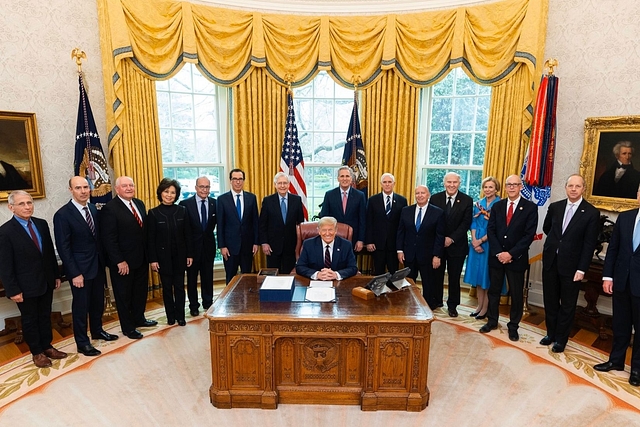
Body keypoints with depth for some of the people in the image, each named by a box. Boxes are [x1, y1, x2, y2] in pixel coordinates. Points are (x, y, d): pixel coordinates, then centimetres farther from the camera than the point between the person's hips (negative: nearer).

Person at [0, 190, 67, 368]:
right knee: (30, 320, 13)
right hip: (26, 286, -5)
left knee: (45, 316, 18)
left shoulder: (42, 224, 1)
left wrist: (56, 275, 10)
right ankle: (36, 352, 28)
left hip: (46, 281, 5)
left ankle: (47, 346, 34)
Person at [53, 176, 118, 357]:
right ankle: (82, 342, 22)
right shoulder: (62, 215, -15)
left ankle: (97, 330, 39)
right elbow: (63, 248, -15)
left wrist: (103, 260, 6)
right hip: (80, 268, -6)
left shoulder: (93, 209, 4)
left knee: (98, 301, 19)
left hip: (98, 264, 6)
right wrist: (75, 273, -17)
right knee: (81, 305, 7)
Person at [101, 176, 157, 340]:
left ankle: (139, 318, 39)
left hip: (141, 258, 7)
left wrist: (148, 253, 5)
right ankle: (128, 328, 25)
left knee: (141, 291, 20)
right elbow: (109, 239, -17)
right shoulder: (110, 208, -15)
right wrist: (119, 261, -19)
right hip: (123, 262, -7)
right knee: (124, 295, 10)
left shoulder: (139, 204, 7)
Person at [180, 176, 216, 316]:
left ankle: (208, 303, 30)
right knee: (192, 277, 11)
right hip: (192, 246, -2)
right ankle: (193, 305, 26)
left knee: (208, 276, 13)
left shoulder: (214, 203, -2)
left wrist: (209, 232, -5)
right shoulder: (185, 204, -10)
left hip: (208, 245, 2)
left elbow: (217, 222, 8)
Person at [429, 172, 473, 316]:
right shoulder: (435, 198, 0)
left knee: (454, 277, 8)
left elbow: (466, 223, -8)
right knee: (437, 274, 11)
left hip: (457, 245, -1)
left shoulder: (467, 201, -3)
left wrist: (451, 239, -16)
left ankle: (452, 305, 21)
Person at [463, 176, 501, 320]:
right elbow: (473, 224, 7)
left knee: (487, 274, 3)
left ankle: (485, 308, 15)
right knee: (478, 273, 11)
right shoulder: (478, 204, 8)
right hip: (476, 243, 5)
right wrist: (474, 240, -7)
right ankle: (479, 305, 23)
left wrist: (481, 241, -13)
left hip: (490, 243, -5)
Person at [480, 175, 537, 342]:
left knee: (516, 294, 9)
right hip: (496, 256, 3)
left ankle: (513, 326, 24)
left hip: (516, 258, -3)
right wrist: (498, 253, -11)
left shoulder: (530, 207, -5)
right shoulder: (497, 206, 6)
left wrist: (511, 254, -16)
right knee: (494, 290, 12)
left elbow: (529, 235, -11)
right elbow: (490, 230, 1)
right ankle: (492, 321, 28)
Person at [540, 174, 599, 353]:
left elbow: (589, 244, -9)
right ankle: (550, 333, 29)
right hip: (550, 261, 3)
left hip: (571, 264, -3)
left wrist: (581, 269, -12)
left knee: (567, 305, 9)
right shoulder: (555, 207, 3)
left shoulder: (591, 212, -7)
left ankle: (561, 339, 23)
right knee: (550, 301, 13)